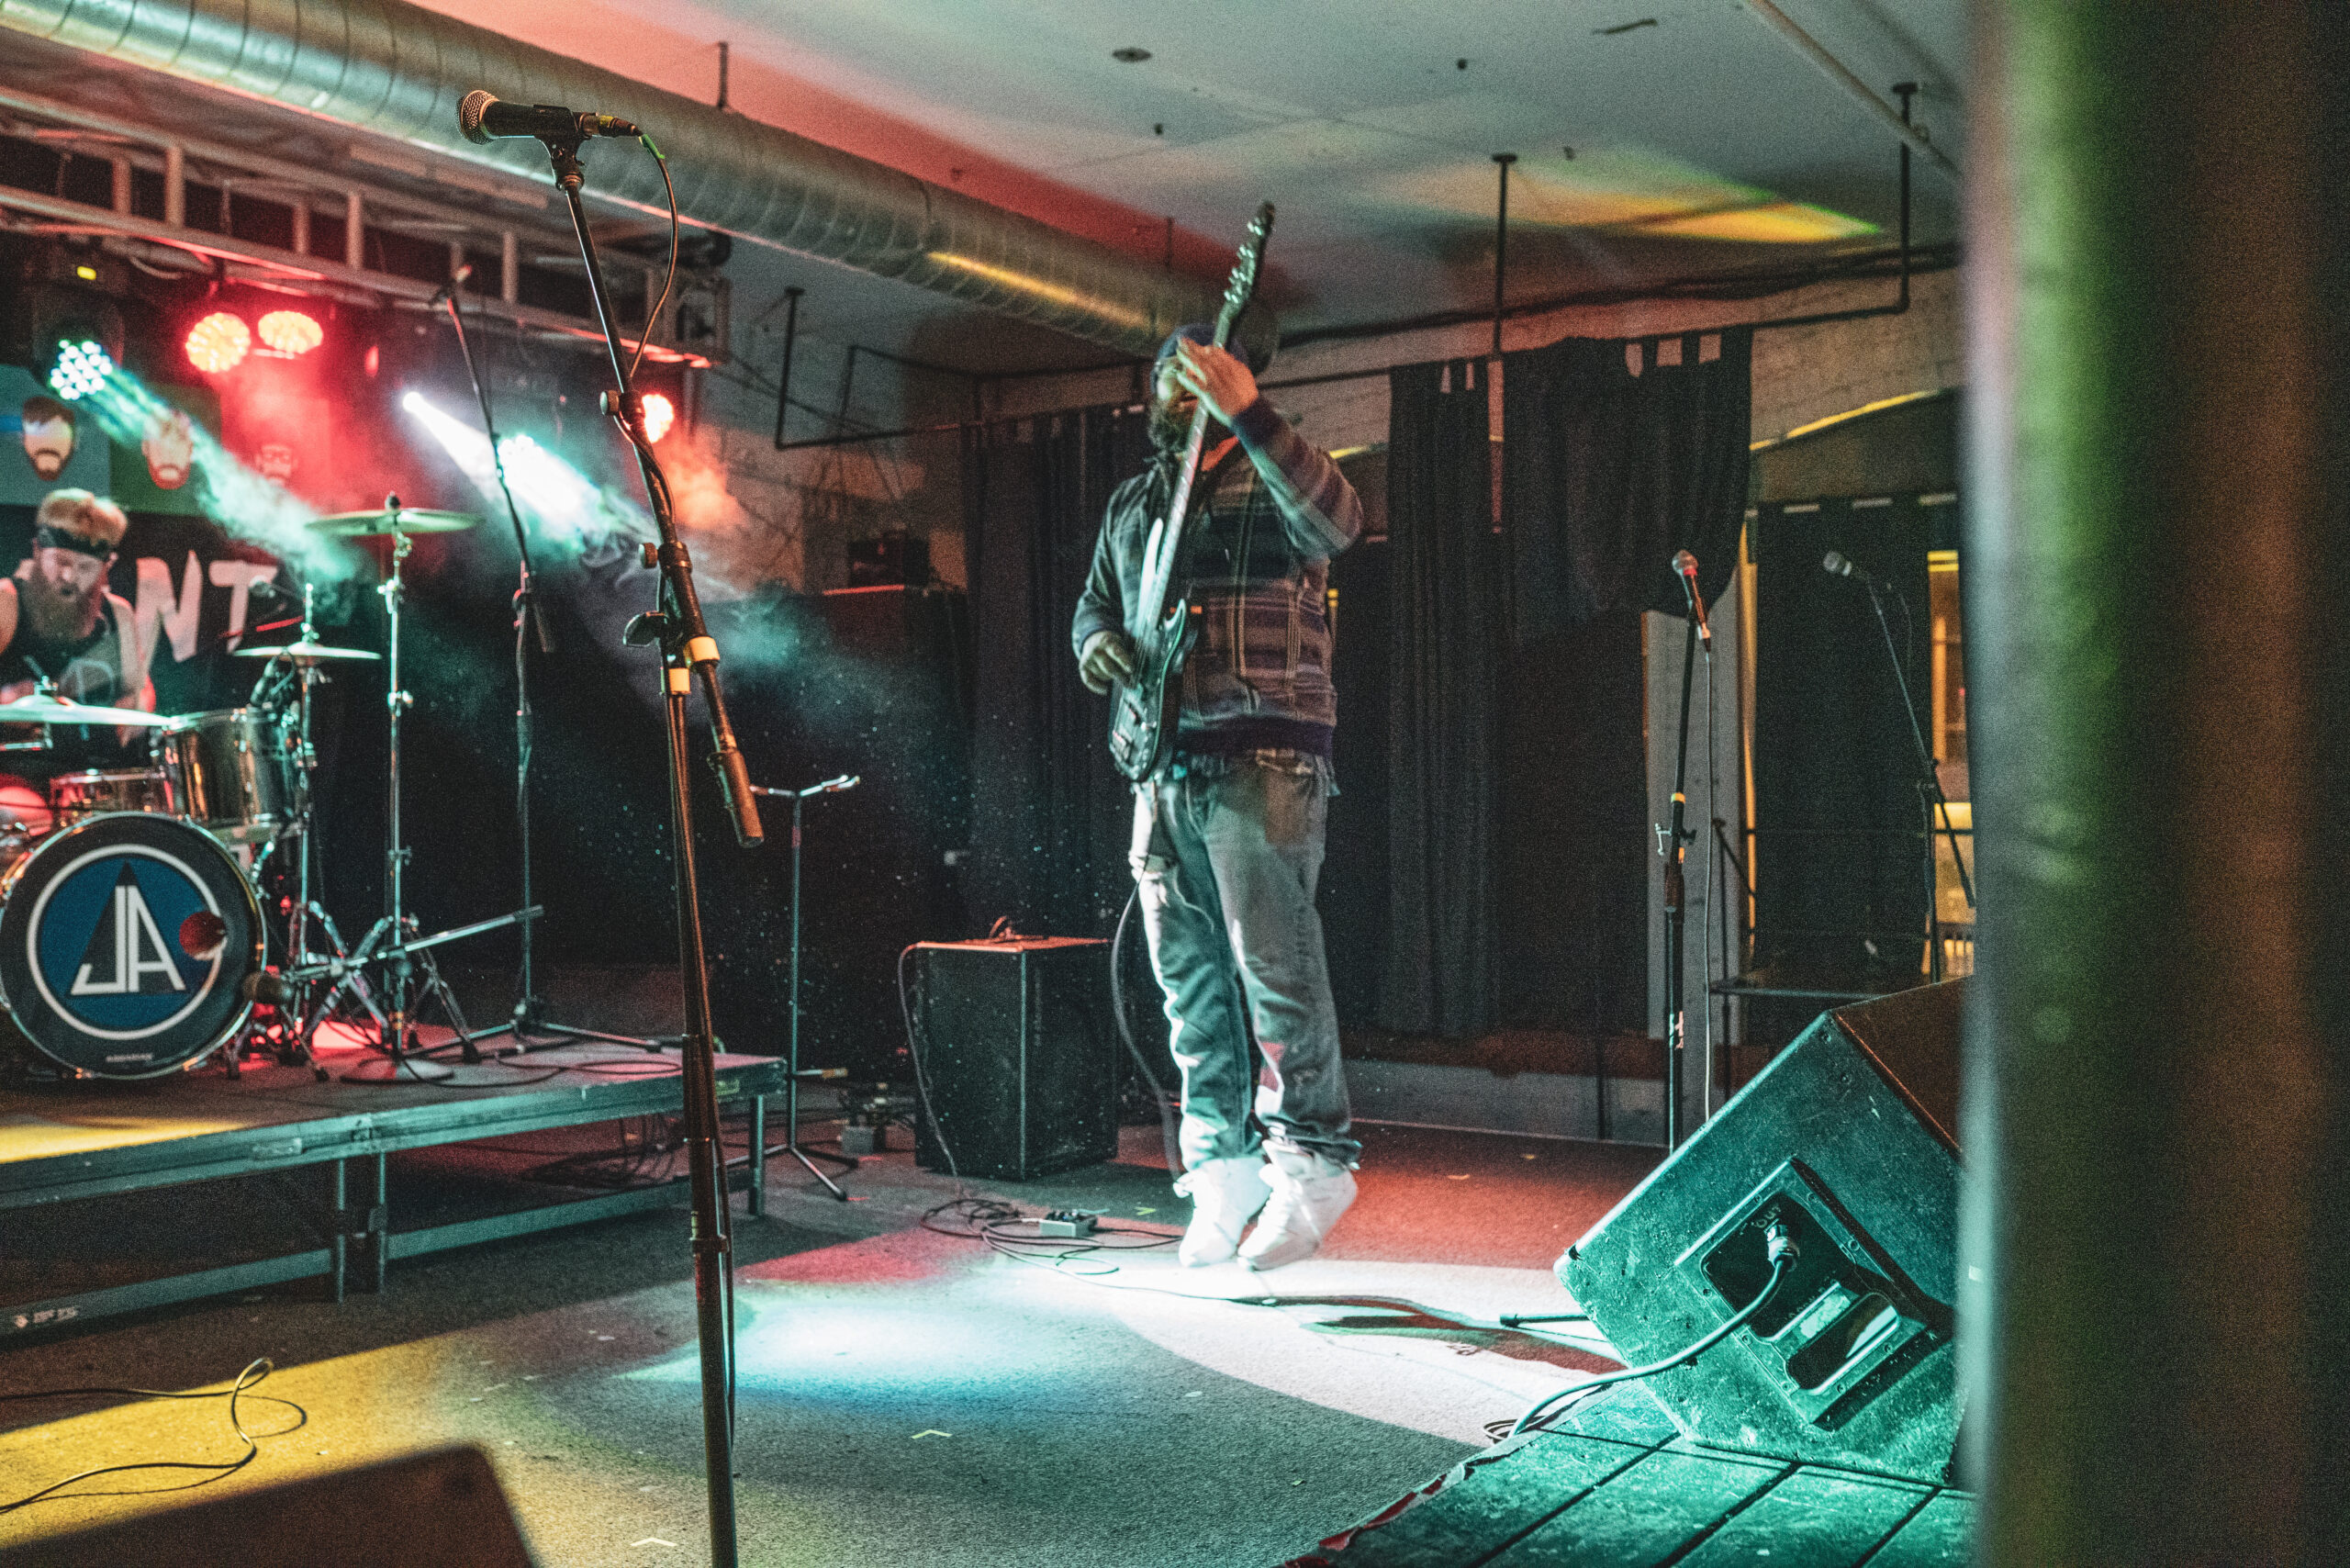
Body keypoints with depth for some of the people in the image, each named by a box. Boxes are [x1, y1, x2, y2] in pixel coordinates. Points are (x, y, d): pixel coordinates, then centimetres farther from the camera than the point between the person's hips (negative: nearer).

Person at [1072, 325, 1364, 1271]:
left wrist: (1246, 412, -30)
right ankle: (1223, 1167, 16)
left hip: (1262, 757, -7)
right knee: (1188, 979, 7)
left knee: (1274, 965, -11)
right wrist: (1096, 641, 4)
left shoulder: (1270, 481, 1)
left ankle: (1310, 1164, -2)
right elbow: (1095, 603, 29)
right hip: (1163, 765, 7)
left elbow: (1337, 523, -21)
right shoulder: (1132, 503, 22)